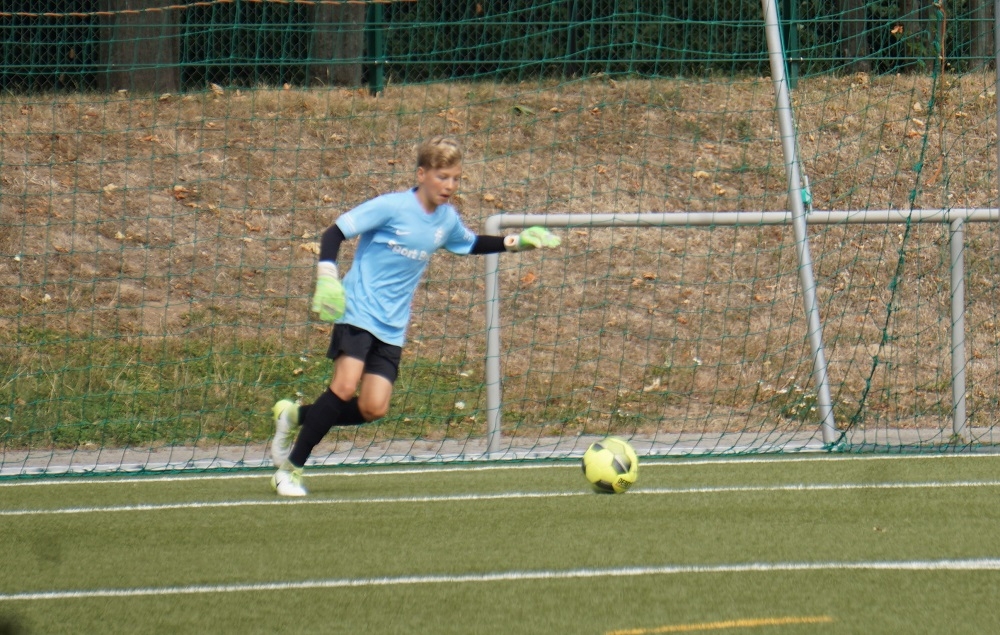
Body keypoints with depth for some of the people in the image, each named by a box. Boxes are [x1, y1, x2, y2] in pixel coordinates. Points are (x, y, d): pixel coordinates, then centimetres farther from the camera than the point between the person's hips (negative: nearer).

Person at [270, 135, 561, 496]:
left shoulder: (447, 219, 8)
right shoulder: (390, 207, -12)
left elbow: (471, 245, 30)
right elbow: (336, 233, -9)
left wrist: (516, 242, 21)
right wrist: (327, 278, -21)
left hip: (392, 327, 6)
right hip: (357, 313, -6)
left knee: (374, 409, -7)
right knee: (345, 387, -23)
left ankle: (296, 417, 17)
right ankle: (290, 468, -11)